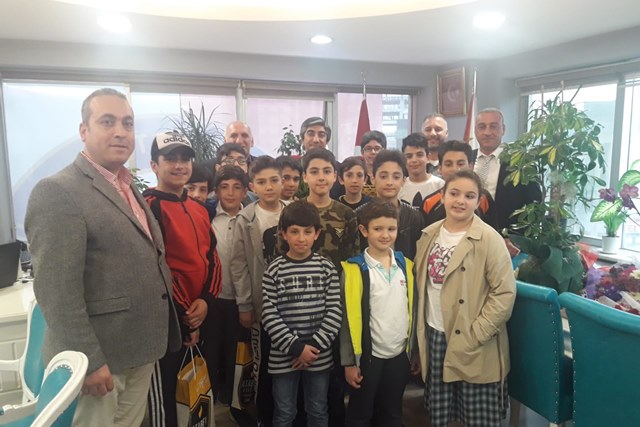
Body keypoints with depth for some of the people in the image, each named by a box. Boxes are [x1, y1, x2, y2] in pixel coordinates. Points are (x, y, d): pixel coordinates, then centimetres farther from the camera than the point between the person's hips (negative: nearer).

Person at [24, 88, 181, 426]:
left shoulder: (130, 188, 13)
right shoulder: (57, 191, -14)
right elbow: (56, 290, -20)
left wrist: (165, 331, 13)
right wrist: (88, 360, -21)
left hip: (139, 351, 8)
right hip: (97, 357, -7)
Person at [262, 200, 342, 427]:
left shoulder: (326, 268, -2)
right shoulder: (275, 270, -6)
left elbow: (334, 311, -4)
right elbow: (269, 315, -9)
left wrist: (315, 345, -12)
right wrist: (296, 347, -14)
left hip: (319, 355, 1)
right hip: (284, 356, -1)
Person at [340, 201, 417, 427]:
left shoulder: (405, 265, 1)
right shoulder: (354, 269, -12)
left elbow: (412, 310, 7)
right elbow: (348, 319, -9)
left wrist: (412, 350, 7)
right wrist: (349, 361, -8)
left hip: (399, 355, 4)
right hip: (367, 356, -4)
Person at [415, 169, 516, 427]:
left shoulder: (489, 239, -11)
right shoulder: (429, 235, 5)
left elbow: (505, 293, -13)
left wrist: (474, 336, -15)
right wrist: (420, 333, 9)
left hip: (474, 346, -4)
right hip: (434, 335, 5)